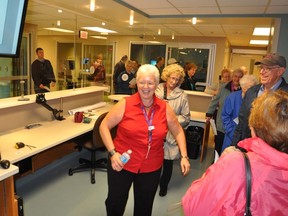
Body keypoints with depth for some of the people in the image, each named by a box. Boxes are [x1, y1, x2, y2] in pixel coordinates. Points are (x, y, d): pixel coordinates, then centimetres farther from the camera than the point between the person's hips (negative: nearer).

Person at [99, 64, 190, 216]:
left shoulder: (165, 108, -5)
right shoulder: (125, 104, -13)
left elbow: (178, 131, 7)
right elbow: (104, 126, -7)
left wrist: (184, 156, -2)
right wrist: (113, 152, -18)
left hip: (151, 167, 2)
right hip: (122, 163, -2)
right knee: (115, 203, 17)